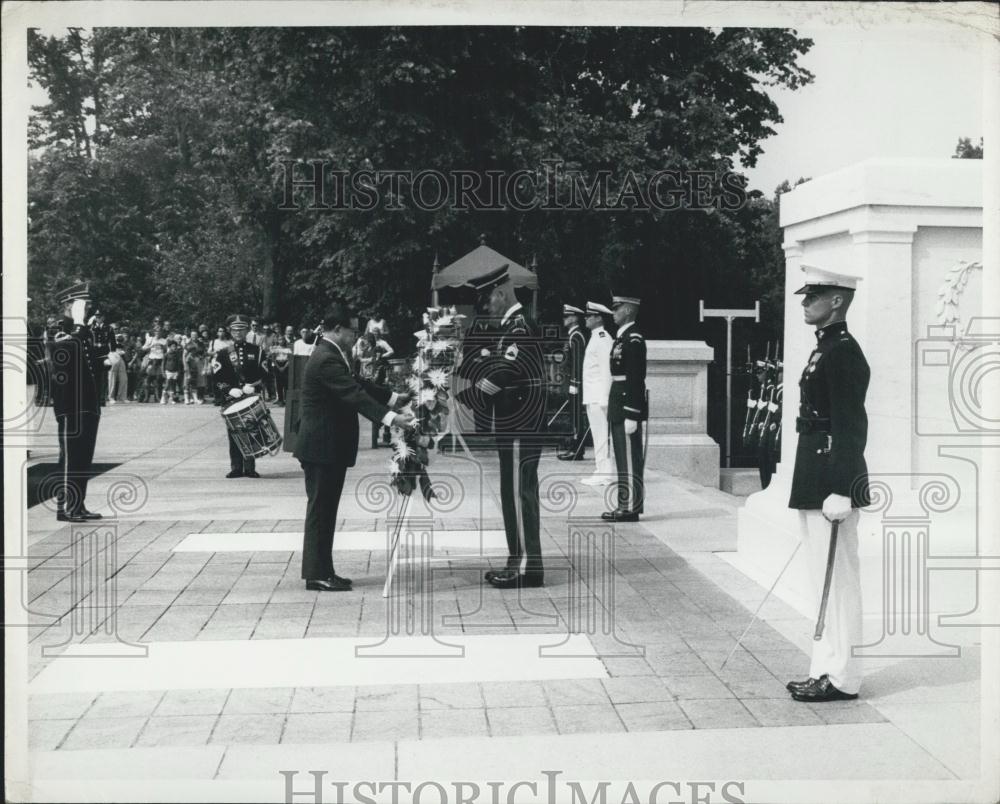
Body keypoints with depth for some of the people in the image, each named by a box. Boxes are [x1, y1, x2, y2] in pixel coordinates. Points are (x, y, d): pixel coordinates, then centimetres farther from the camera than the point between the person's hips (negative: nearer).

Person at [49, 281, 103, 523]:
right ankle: (64, 508, 5)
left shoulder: (85, 333, 14)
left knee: (84, 459, 13)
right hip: (72, 409, -8)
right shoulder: (63, 335, -12)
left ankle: (78, 506, 20)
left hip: (88, 408, 8)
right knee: (70, 458, -2)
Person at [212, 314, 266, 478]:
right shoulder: (223, 354, 9)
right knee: (233, 434, -1)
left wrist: (252, 386, -12)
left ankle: (250, 468, 4)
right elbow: (217, 377, 2)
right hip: (231, 400, 0)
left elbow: (263, 374, 4)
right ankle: (236, 468, 5)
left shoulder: (256, 351, 9)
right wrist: (230, 389, -13)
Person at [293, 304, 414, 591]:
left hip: (330, 446, 10)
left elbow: (358, 384, 17)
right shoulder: (327, 359, -20)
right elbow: (355, 395, -30)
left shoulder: (330, 355, 13)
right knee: (320, 509, -4)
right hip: (322, 446, -10)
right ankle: (317, 575, 3)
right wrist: (390, 417, -37)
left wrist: (394, 397, 11)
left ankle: (321, 571, 20)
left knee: (324, 510, 13)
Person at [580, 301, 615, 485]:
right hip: (592, 395, 10)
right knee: (598, 433, 12)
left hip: (599, 395, -10)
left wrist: (603, 398, -21)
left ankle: (604, 473, -6)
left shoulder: (603, 338, -12)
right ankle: (603, 470, 16)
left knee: (600, 433, -8)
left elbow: (606, 369, -18)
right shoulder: (595, 338, 18)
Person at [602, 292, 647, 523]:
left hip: (628, 407, -10)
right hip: (619, 408, 10)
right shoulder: (622, 336, 15)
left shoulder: (633, 339, -15)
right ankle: (625, 505, 19)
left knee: (630, 460, -5)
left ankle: (631, 508, 0)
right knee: (623, 459, 13)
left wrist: (632, 416, -22)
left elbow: (636, 379, -19)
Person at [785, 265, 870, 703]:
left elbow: (851, 428, -20)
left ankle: (841, 678, 6)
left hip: (832, 481, -10)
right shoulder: (824, 351, 16)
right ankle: (825, 670, 24)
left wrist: (841, 491, -23)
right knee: (825, 580, 15)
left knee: (837, 581, -2)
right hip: (814, 482, 10)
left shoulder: (844, 353, -14)